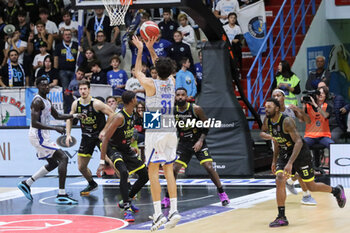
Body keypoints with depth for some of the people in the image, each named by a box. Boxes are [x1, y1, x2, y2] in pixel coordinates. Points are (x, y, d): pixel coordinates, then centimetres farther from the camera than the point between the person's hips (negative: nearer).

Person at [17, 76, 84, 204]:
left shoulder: (47, 101, 13)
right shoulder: (37, 101, -18)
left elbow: (57, 116, 26)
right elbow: (34, 123, -26)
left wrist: (75, 115, 14)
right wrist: (55, 128, -29)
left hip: (42, 137, 10)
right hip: (38, 136, -10)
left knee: (53, 163, 21)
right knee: (63, 158, -15)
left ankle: (26, 184, 26)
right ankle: (61, 195, -18)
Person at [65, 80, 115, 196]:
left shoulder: (96, 104, -19)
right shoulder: (76, 104, -3)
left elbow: (111, 114, -14)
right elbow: (70, 118, 13)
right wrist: (68, 134, 2)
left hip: (100, 134, -5)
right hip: (86, 136, 5)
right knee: (81, 167, 8)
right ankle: (92, 184, 36)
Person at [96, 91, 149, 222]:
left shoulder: (132, 115, 0)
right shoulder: (120, 117, -26)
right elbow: (105, 138, -26)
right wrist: (102, 162, -29)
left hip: (126, 149, 9)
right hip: (114, 149, -9)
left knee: (145, 175, 9)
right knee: (124, 172, -33)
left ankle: (126, 201, 22)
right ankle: (127, 209, -31)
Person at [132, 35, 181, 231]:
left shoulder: (151, 84, -10)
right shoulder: (172, 82, 3)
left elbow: (137, 72, 11)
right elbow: (162, 67, 24)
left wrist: (140, 50, 21)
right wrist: (150, 48, 27)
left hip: (155, 132, -5)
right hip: (171, 131, 5)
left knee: (153, 172, -4)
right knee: (169, 170, 9)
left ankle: (158, 214, -10)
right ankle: (174, 210, 2)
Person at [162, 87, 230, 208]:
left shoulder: (196, 109, -15)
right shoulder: (173, 111, -7)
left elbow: (206, 126, -6)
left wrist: (201, 140, -16)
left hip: (198, 142, -2)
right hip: (183, 143, 2)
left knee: (209, 167, -13)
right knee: (173, 169, -7)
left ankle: (222, 193, 4)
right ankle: (167, 198, 6)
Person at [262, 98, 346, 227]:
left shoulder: (287, 122, -27)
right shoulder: (267, 123, -4)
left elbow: (299, 142, -33)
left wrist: (290, 163, -40)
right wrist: (274, 160, 14)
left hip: (301, 155, -6)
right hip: (284, 155, 6)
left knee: (311, 186, 6)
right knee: (279, 181, -15)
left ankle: (337, 191, 35)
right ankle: (281, 218, -10)